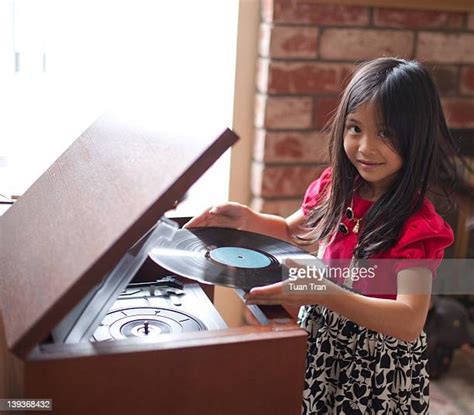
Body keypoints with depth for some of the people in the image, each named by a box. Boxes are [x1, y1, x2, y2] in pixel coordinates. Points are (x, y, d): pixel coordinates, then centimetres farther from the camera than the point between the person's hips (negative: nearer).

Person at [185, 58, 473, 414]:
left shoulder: (418, 224, -24)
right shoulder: (335, 188, -6)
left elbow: (410, 322, -34)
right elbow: (293, 232, 14)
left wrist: (325, 294, -46)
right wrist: (247, 219, -5)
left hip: (379, 371, -5)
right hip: (320, 349, 5)